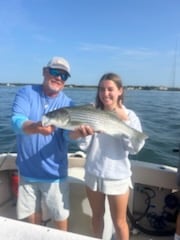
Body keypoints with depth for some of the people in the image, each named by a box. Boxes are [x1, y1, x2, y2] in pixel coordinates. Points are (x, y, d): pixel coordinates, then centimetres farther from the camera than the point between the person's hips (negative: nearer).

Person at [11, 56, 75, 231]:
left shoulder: (68, 104, -7)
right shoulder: (26, 93, -7)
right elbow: (16, 121, -24)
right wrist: (36, 127, -45)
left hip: (54, 173, -1)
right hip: (27, 171, 1)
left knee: (60, 217, 14)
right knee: (31, 216, 21)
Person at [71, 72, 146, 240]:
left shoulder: (129, 116, -9)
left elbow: (134, 148, -18)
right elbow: (84, 147, -6)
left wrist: (124, 122, -24)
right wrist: (84, 133, -25)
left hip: (117, 176, -3)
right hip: (93, 173, 3)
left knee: (119, 221, 14)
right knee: (97, 215, 24)